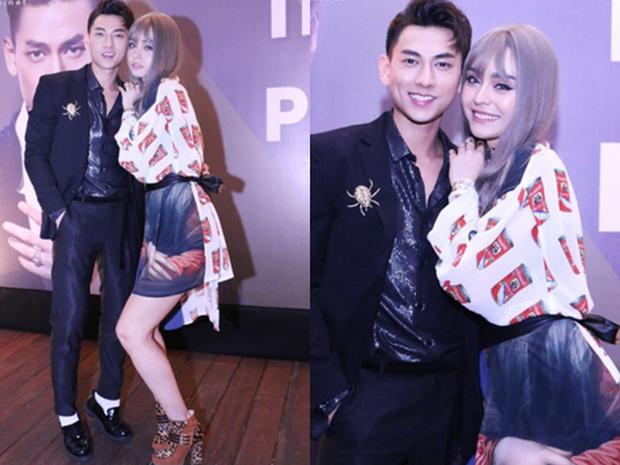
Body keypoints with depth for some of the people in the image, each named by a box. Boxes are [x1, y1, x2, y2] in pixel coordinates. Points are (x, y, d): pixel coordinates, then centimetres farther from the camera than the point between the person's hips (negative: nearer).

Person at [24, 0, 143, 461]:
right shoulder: (55, 87, 2)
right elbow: (35, 153, 0)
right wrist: (57, 210, -10)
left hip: (123, 219, 3)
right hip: (76, 217, -2)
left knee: (120, 315, 11)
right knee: (69, 321, 2)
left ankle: (107, 400, 30)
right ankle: (68, 416, 20)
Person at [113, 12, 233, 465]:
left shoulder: (170, 91, -11)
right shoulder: (149, 96, 18)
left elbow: (137, 162, -15)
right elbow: (140, 164, 18)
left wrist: (128, 110, -5)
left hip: (181, 224, -10)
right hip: (163, 221, 10)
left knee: (131, 330, -6)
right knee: (146, 327, 16)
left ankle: (184, 426, 11)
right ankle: (173, 416, 32)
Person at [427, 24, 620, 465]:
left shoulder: (539, 170, -20)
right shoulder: (490, 163, 5)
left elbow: (463, 273, -26)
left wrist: (463, 187, -16)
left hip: (546, 361, -8)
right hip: (506, 353, 8)